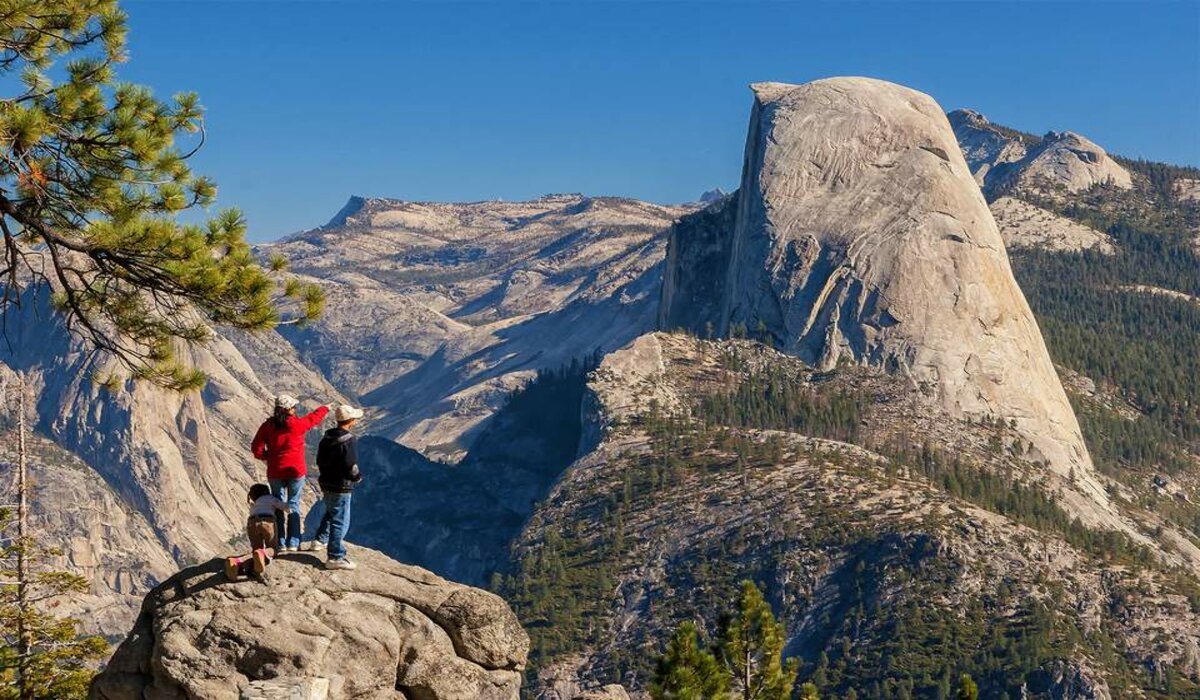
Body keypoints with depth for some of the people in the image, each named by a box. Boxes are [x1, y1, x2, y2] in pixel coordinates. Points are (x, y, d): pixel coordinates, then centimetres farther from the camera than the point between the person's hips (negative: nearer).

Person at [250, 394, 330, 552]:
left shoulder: (267, 425, -6)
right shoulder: (297, 424, -12)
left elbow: (256, 448, -7)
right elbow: (313, 419, 8)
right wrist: (325, 409, 27)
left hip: (275, 472, 2)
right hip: (296, 471, -2)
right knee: (294, 506, 8)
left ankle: (280, 544, 12)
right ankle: (293, 543, 5)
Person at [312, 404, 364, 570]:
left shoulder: (326, 438, 3)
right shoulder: (349, 441, -23)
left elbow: (319, 461, 13)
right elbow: (351, 467, -24)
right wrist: (358, 477, -4)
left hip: (326, 483, 9)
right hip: (340, 488, -9)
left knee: (330, 513, 32)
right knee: (340, 522, -2)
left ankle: (320, 540, 43)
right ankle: (335, 558, 1)